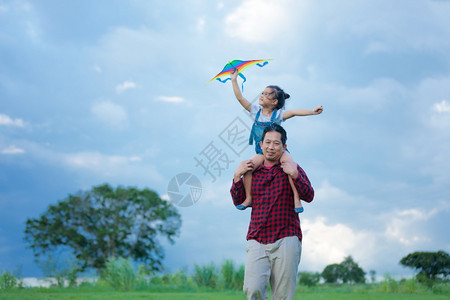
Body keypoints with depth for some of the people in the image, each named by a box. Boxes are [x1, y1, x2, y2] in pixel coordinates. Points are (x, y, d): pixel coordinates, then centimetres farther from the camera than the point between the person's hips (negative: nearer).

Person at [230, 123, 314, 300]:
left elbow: (309, 196, -4)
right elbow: (238, 201, 14)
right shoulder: (252, 170, 15)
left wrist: (294, 175, -18)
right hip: (256, 241, 2)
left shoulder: (291, 169, 7)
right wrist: (237, 177, 1)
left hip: (285, 240, -2)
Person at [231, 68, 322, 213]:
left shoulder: (278, 114, -2)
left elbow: (293, 112, -17)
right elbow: (240, 98, 6)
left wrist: (312, 111, -31)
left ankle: (296, 198, -26)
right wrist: (234, 80, 4)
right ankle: (248, 198, -12)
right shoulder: (256, 111, 8)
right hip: (262, 153, 3)